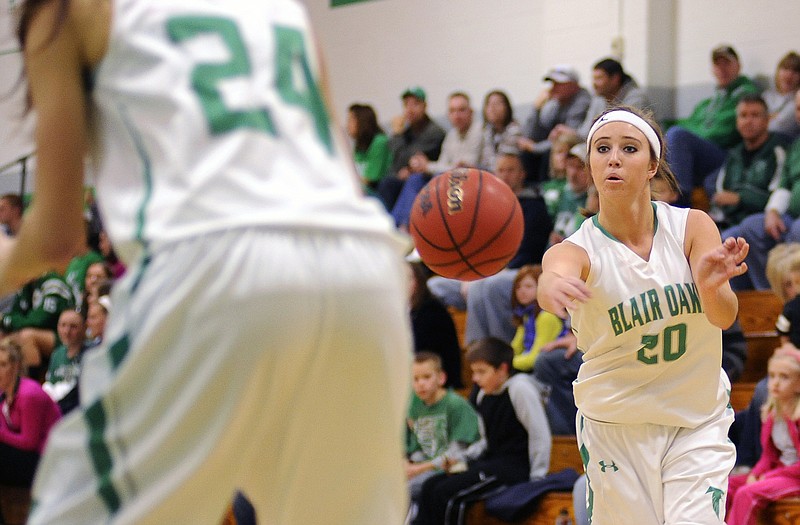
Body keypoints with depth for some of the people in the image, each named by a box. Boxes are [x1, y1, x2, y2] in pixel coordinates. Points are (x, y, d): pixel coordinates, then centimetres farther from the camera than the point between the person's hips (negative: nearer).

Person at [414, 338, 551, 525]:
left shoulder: (519, 388, -13)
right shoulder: (483, 396, 12)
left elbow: (540, 435, -13)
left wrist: (536, 479, -12)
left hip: (515, 466, -9)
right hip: (491, 461, 9)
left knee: (445, 491, -20)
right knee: (430, 486, -4)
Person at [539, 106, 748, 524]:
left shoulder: (692, 226, -8)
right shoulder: (578, 250, -12)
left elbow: (725, 316, -21)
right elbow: (553, 279, -37)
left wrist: (711, 286, -45)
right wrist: (552, 286, -62)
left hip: (699, 423, 1)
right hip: (614, 429, 0)